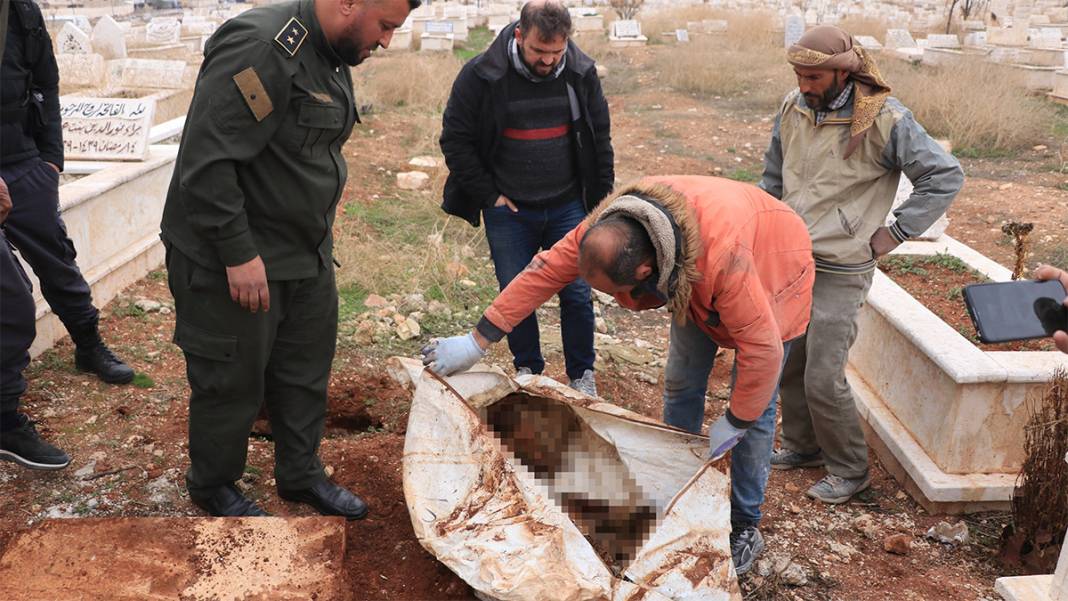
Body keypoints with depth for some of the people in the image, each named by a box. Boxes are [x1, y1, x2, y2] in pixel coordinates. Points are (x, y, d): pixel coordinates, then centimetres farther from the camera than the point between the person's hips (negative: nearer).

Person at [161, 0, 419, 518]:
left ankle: (301, 475, 35)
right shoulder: (262, 50, -24)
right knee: (233, 380, 7)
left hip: (306, 256, 9)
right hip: (232, 260, -9)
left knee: (306, 372, 17)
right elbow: (207, 163, -28)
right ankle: (212, 486, 30)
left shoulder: (331, 55, 8)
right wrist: (238, 253, -25)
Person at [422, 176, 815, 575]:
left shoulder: (722, 256, -48)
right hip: (693, 283, 5)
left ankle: (745, 526, 15)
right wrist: (476, 343, -21)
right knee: (681, 384, 8)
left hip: (770, 274, -5)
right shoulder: (608, 227, -31)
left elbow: (762, 349, -39)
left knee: (755, 409, -2)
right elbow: (546, 271, -23)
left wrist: (732, 425, -24)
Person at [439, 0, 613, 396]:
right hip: (508, 211, -1)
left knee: (576, 293, 3)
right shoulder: (481, 76, -14)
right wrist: (489, 195, -7)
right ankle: (528, 371, 29)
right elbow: (455, 139, -6)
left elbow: (599, 136, 7)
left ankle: (582, 376, 22)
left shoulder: (582, 72, -5)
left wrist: (601, 192, 6)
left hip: (568, 207, 1)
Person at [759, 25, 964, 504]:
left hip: (839, 272, -6)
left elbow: (945, 176, -9)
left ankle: (850, 470, 18)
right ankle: (801, 446, 36)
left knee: (823, 379, -4)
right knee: (788, 363, 14)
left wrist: (893, 234, -10)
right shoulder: (792, 109, 3)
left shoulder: (884, 119, -14)